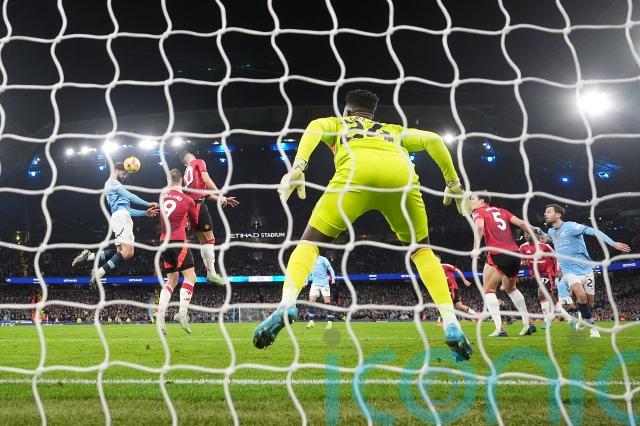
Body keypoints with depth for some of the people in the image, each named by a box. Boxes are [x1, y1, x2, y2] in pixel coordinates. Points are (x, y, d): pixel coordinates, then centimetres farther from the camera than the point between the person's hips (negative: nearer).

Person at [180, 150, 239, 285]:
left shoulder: (187, 172, 27)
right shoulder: (199, 162, 5)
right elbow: (206, 180, -12)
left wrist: (222, 199, 29)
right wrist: (220, 195, -11)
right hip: (198, 204, -8)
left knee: (203, 241, 10)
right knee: (209, 239, -7)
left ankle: (210, 272, 8)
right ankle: (212, 273, -10)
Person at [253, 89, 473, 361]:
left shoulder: (338, 124, 38)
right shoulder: (394, 130, 44)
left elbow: (315, 127, 14)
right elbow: (434, 140, 31)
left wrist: (298, 167, -1)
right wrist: (453, 183, 35)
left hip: (358, 171, -2)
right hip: (401, 174, 2)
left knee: (310, 241, 12)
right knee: (421, 249, 22)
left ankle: (287, 305, -14)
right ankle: (452, 326, 6)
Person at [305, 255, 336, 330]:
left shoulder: (322, 259, -2)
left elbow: (330, 269, -3)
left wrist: (333, 278, -15)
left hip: (324, 283, -4)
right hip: (315, 284, 4)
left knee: (327, 302, -6)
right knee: (311, 301, -7)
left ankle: (329, 322, -1)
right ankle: (311, 322, -4)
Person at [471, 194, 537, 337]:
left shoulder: (478, 212, 7)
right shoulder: (501, 211, 22)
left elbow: (479, 226, -16)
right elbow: (521, 223, 14)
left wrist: (476, 247, -16)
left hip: (498, 255, -6)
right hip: (514, 254, 6)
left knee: (488, 290, 4)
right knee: (510, 288, 27)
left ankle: (499, 328, -11)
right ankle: (528, 323, 24)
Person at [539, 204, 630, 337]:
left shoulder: (570, 226, -15)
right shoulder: (551, 231, 6)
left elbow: (593, 231, -21)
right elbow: (545, 239, 31)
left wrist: (613, 243, -29)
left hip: (585, 269, -2)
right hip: (570, 271, 2)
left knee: (590, 303, 8)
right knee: (581, 295, -26)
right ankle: (591, 325, -10)